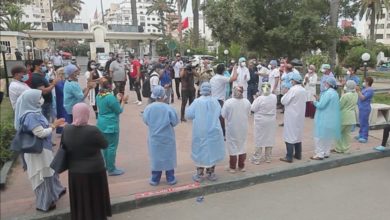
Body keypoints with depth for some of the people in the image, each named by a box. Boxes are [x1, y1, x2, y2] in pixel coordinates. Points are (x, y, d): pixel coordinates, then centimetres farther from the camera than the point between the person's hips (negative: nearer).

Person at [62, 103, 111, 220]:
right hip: (94, 172, -4)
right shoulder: (92, 130, -24)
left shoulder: (66, 130, -9)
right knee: (96, 201, 16)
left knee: (79, 203, 20)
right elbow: (104, 144, -8)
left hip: (74, 172, 4)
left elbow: (64, 147, 6)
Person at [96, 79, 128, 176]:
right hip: (111, 126, -9)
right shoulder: (110, 97, -21)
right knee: (112, 147, -1)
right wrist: (123, 101, 0)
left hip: (102, 124, 9)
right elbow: (119, 110, -12)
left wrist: (117, 100, 14)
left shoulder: (99, 96, 6)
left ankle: (106, 165, 29)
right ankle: (111, 169, 5)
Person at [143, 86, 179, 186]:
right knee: (169, 157, 12)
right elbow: (175, 122, -8)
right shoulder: (169, 108, -18)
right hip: (167, 137, -1)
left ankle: (155, 179, 22)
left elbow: (145, 121, 1)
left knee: (155, 157, 14)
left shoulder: (148, 108, -12)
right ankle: (170, 179, 21)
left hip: (154, 137, 2)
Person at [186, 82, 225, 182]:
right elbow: (219, 113, 8)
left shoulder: (197, 102, -12)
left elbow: (188, 115, -7)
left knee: (200, 152, 10)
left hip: (200, 132, -1)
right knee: (212, 151, 14)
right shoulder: (215, 101, -6)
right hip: (213, 131, 2)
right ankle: (211, 174, 22)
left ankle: (199, 175, 16)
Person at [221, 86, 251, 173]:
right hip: (243, 128, 3)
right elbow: (248, 114, 2)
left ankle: (232, 167, 16)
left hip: (232, 128, -3)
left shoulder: (228, 102, -17)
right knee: (242, 146, 16)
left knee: (232, 146, 9)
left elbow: (223, 115, -10)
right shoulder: (247, 102, -8)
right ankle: (242, 166, 25)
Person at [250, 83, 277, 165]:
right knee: (269, 139, 14)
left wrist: (255, 99, -1)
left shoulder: (259, 98, -19)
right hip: (271, 121, 4)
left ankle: (256, 159, 11)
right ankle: (268, 158, 24)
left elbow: (253, 109, -12)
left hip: (261, 121, -4)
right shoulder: (274, 97, -5)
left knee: (259, 140, 5)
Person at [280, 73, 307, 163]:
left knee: (290, 135, -3)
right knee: (298, 134, 16)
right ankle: (298, 154, 24)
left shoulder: (293, 89, -18)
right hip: (300, 115, 8)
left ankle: (289, 157, -1)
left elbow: (283, 101, -17)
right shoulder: (303, 90, 6)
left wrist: (285, 93, 1)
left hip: (292, 116, -8)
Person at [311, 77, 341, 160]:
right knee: (328, 136, 15)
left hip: (325, 119, -9)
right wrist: (318, 100, 10)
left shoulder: (328, 93, -19)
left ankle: (319, 154, 0)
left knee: (320, 136, -2)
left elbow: (321, 105, -21)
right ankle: (326, 153, 22)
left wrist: (315, 102, -1)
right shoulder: (335, 93, 11)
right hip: (331, 119, 9)